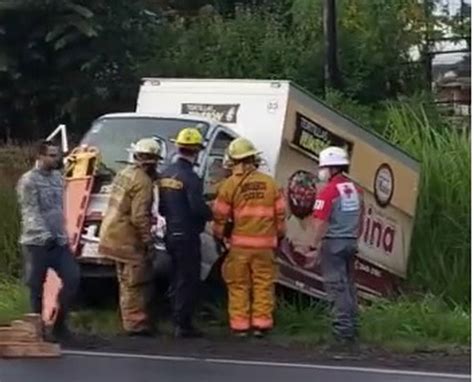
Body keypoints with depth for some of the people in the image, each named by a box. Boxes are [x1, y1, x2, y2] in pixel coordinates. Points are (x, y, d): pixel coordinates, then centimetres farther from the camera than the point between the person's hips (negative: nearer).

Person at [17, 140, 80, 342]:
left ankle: (60, 323, 12)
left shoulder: (58, 177, 13)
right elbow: (31, 213, -17)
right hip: (37, 242, -7)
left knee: (72, 278, 0)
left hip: (59, 241, 7)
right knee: (37, 287, 1)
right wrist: (45, 235, -26)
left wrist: (62, 233, 17)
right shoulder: (29, 180, -9)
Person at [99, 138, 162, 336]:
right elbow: (139, 217, -23)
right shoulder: (143, 182, -18)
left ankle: (132, 322, 23)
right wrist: (148, 241, -16)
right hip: (129, 239, -10)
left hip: (114, 235, 10)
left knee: (128, 283, 16)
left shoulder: (125, 173, 10)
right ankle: (137, 324, -1)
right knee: (136, 283, -3)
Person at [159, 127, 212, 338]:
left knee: (177, 279, 16)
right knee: (188, 281, -2)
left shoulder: (166, 174, 8)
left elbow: (161, 208, 14)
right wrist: (211, 214, -4)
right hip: (187, 236, -8)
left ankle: (178, 321, 22)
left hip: (171, 234, 8)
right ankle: (183, 325, -2)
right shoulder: (190, 177, -18)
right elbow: (198, 208, -23)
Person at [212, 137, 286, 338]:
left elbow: (220, 215, -1)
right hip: (265, 244, 2)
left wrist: (219, 236, 15)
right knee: (263, 285, 6)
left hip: (239, 244, -2)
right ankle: (261, 323, 5)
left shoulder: (230, 184, -6)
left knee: (238, 286, 5)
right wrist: (279, 236, 21)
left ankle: (239, 325, 6)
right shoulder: (269, 183, 2)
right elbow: (280, 213, 7)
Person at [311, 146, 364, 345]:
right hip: (350, 243, 8)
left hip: (333, 242, -8)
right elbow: (360, 221, 16)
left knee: (336, 286, -5)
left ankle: (342, 330, -7)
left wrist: (316, 245, -14)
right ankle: (351, 327, 19)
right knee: (349, 285, 14)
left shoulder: (329, 191, -15)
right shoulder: (355, 189, 10)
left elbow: (321, 222, -20)